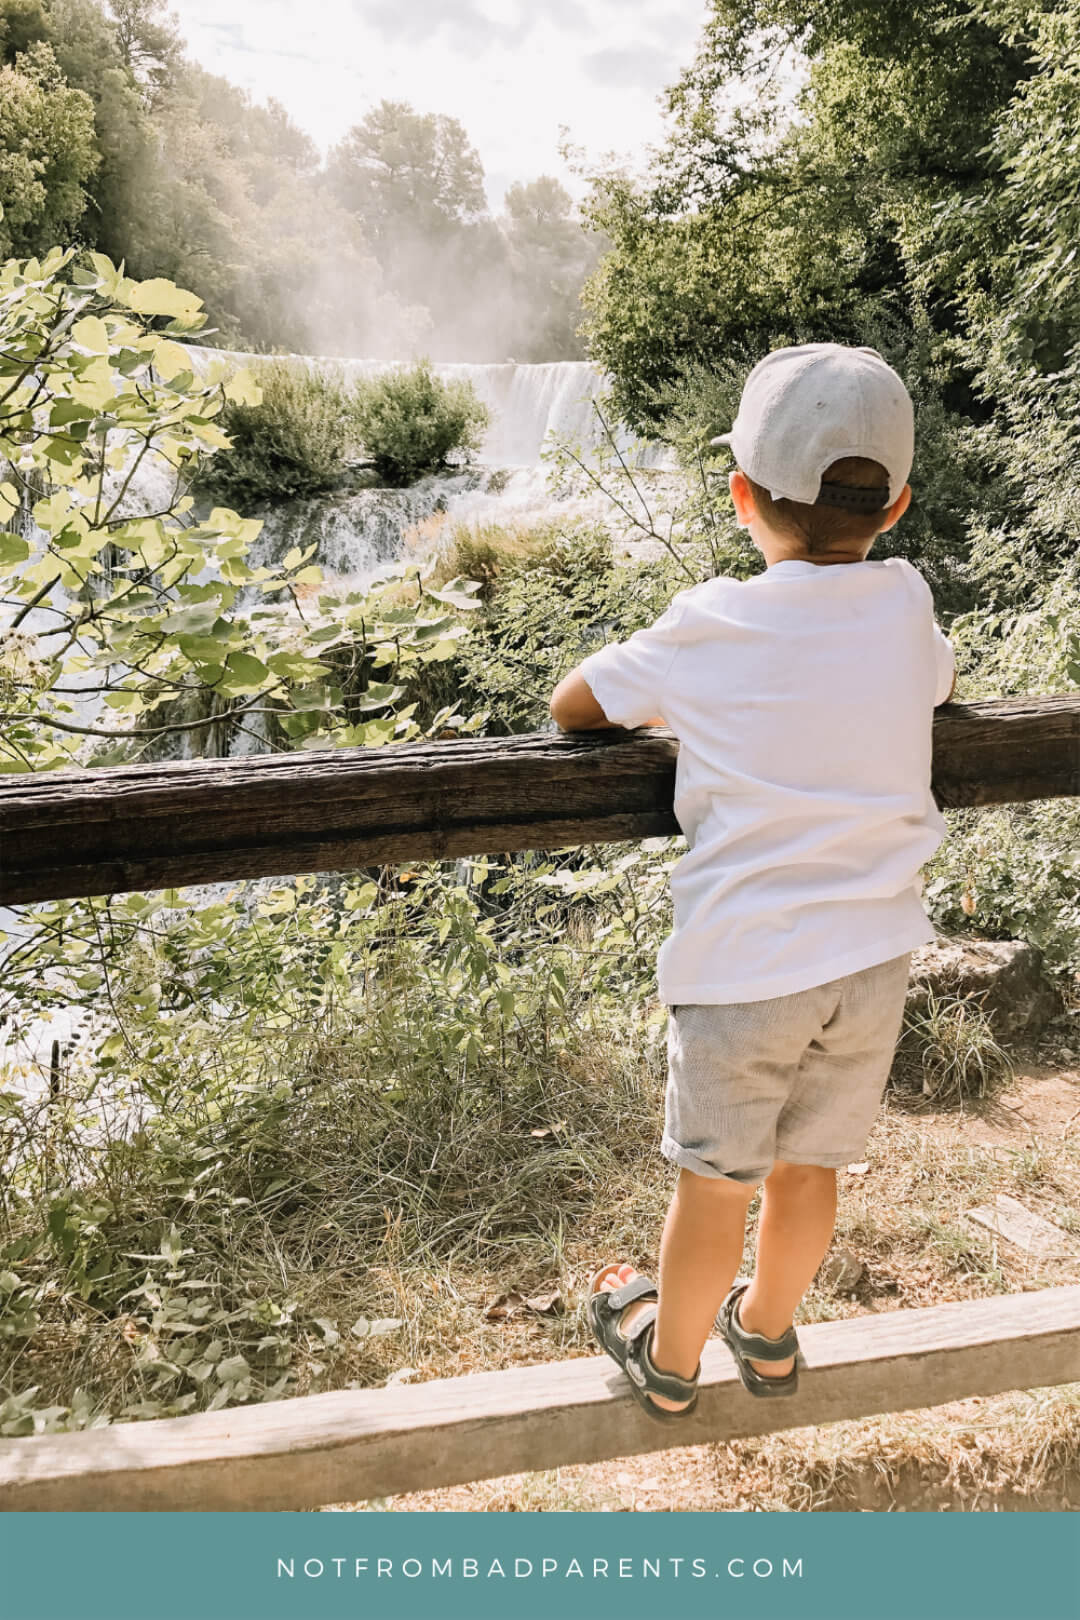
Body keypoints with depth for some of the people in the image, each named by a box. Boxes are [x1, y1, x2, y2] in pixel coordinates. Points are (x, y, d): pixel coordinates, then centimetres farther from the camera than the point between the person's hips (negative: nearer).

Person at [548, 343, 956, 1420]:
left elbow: (571, 704, -3)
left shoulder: (712, 627, -14)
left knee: (714, 1181, 15)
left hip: (744, 961, -4)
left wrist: (679, 713, 13)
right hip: (873, 953, 4)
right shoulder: (906, 604, -3)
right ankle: (767, 1333, 47)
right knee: (808, 1165, 22)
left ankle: (668, 1361, 39)